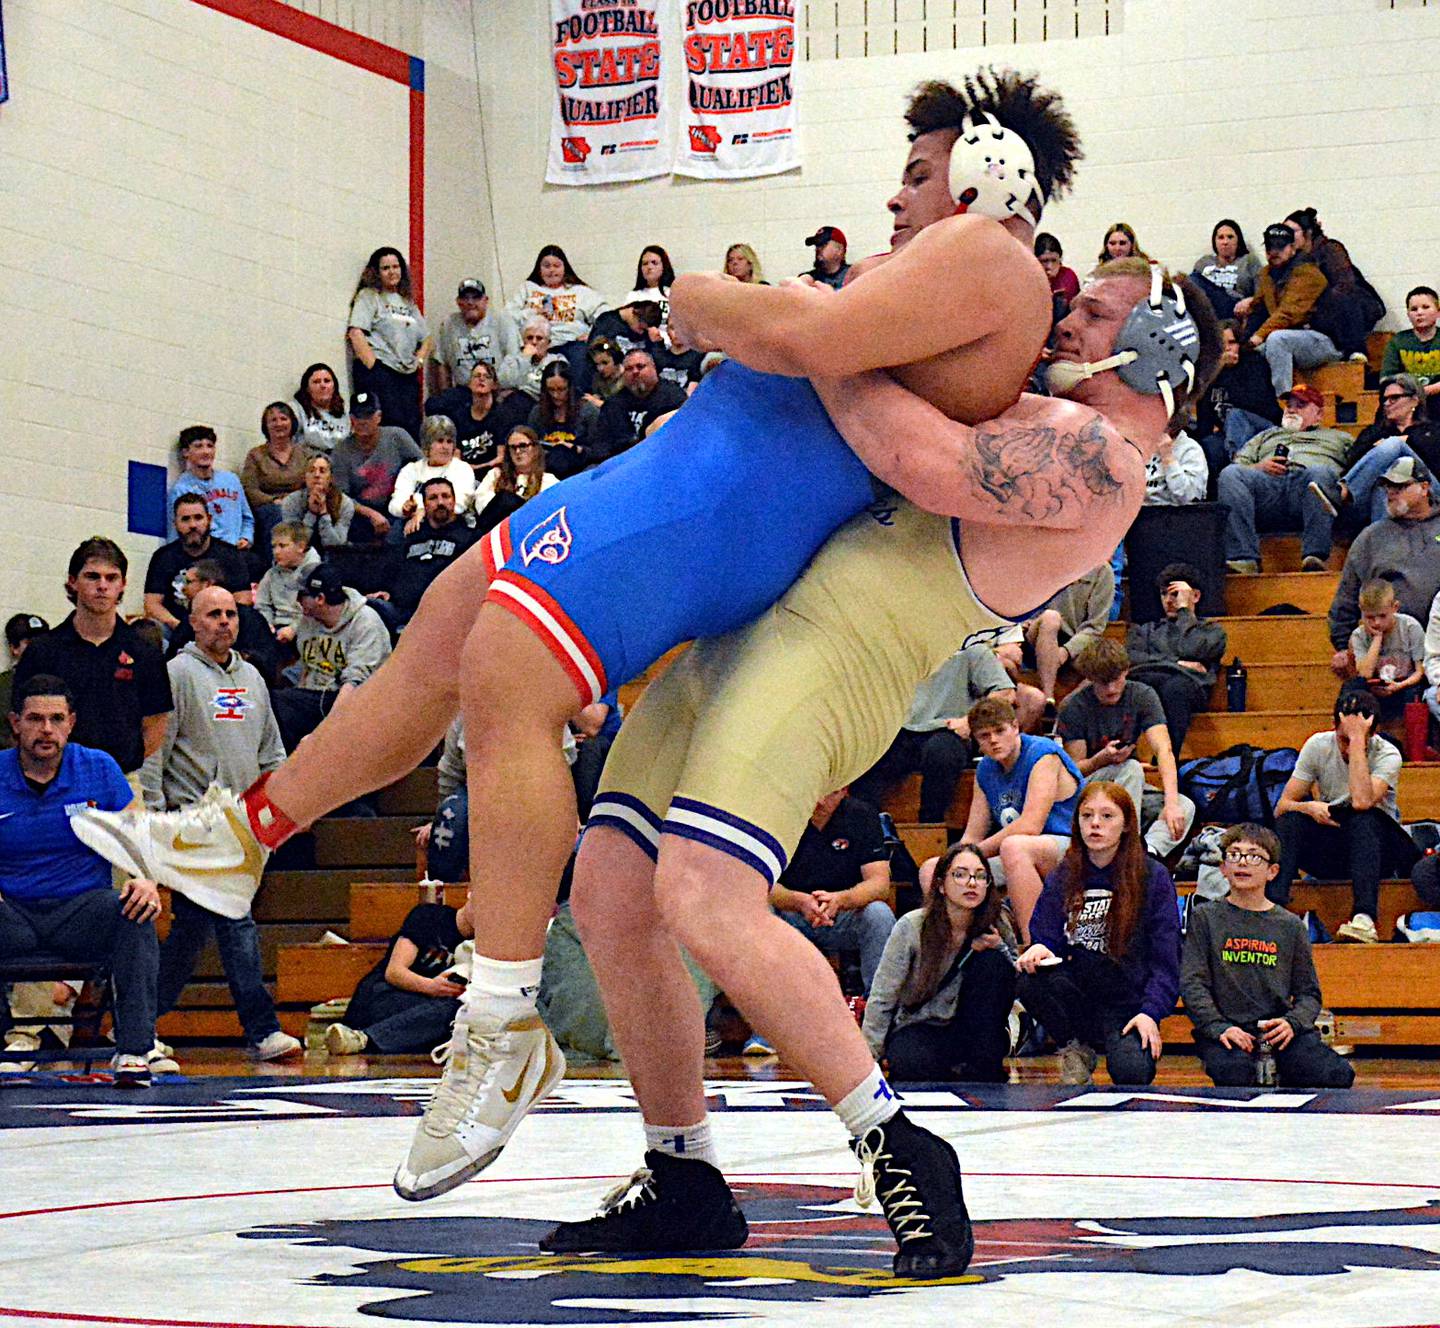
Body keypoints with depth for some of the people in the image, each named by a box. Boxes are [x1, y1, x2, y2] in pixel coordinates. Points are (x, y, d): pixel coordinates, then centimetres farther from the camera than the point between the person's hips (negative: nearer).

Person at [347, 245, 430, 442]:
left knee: (412, 426, -4)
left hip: (407, 374, 6)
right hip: (379, 371, -6)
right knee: (389, 426, -17)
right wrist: (372, 366, -15)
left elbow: (426, 339, 28)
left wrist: (419, 360, 8)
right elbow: (356, 333, -8)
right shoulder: (368, 296, 5)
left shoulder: (408, 302, 24)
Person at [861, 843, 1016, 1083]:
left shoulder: (993, 928, -3)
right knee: (916, 1063, -40)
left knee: (992, 962, -22)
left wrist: (999, 948, -18)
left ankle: (981, 1070, -19)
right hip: (917, 1025, -4)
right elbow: (881, 1000, -9)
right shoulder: (912, 927, -12)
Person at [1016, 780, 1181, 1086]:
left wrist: (1151, 1012, -16)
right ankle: (1077, 1050, -2)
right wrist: (1039, 951, -16)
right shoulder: (1062, 878, 10)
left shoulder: (1153, 877, 0)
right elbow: (1045, 937, 9)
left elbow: (1165, 960, -2)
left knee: (1132, 1072, -33)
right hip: (1076, 996, 4)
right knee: (1030, 980, -29)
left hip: (1127, 1002, -4)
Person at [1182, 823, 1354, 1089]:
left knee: (1338, 1076, -23)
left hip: (1278, 1027, 3)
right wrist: (1219, 1028, -16)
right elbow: (1192, 984, 1)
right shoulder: (1205, 918, 10)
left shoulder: (1290, 926, 16)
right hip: (1226, 1028, -3)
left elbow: (1309, 992, 15)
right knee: (1234, 1074, -38)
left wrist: (1292, 1022, -8)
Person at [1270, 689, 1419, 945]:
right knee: (1291, 818, -25)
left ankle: (1365, 918, -50)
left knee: (1363, 819, -35)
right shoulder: (1318, 745, -5)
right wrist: (1309, 807, -30)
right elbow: (1282, 806, -7)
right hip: (1327, 847, 3)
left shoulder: (1388, 754, -15)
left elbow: (1361, 802, -35)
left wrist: (1358, 739, -32)